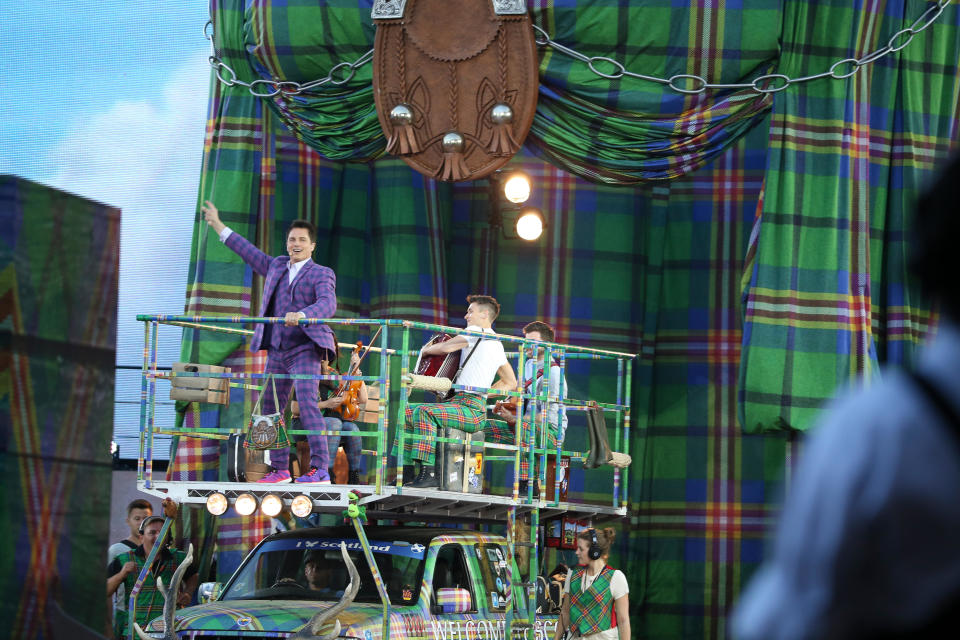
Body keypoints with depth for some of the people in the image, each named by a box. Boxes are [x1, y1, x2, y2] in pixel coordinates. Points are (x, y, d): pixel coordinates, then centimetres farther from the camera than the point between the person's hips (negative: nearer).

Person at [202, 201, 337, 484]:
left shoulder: (321, 274, -2)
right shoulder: (276, 267, 18)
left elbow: (328, 304, -20)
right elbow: (249, 252, 28)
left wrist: (301, 316, -38)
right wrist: (218, 226, 29)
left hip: (305, 349, -7)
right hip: (277, 351, 7)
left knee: (307, 404, -20)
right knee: (271, 409, 8)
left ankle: (320, 469, -24)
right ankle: (279, 469, 17)